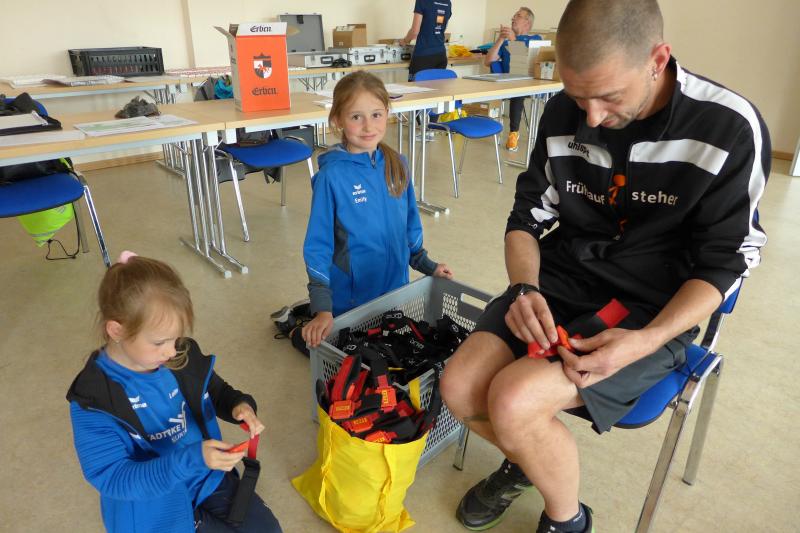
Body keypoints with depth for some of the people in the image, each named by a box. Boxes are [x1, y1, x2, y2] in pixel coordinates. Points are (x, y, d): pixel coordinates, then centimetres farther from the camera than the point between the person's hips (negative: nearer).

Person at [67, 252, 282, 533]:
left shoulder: (182, 358, -11)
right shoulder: (92, 403, -23)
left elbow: (217, 392, 7)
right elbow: (112, 479, -25)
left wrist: (240, 405, -17)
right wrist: (191, 459, -38)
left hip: (208, 478, 5)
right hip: (154, 509, -4)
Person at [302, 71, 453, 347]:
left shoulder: (396, 164, -3)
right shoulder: (332, 175, -18)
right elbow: (317, 245, -17)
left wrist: (427, 266, 15)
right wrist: (322, 309, -23)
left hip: (396, 288, 6)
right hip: (348, 301, -5)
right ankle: (301, 321, 34)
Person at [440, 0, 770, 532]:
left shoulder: (730, 128, -15)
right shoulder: (563, 114, -3)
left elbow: (724, 263, -8)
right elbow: (527, 218, 4)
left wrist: (647, 341, -24)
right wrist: (525, 289, -16)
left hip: (655, 311, -4)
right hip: (559, 285, 5)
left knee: (513, 402, -25)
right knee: (460, 387, -13)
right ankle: (524, 460, 22)